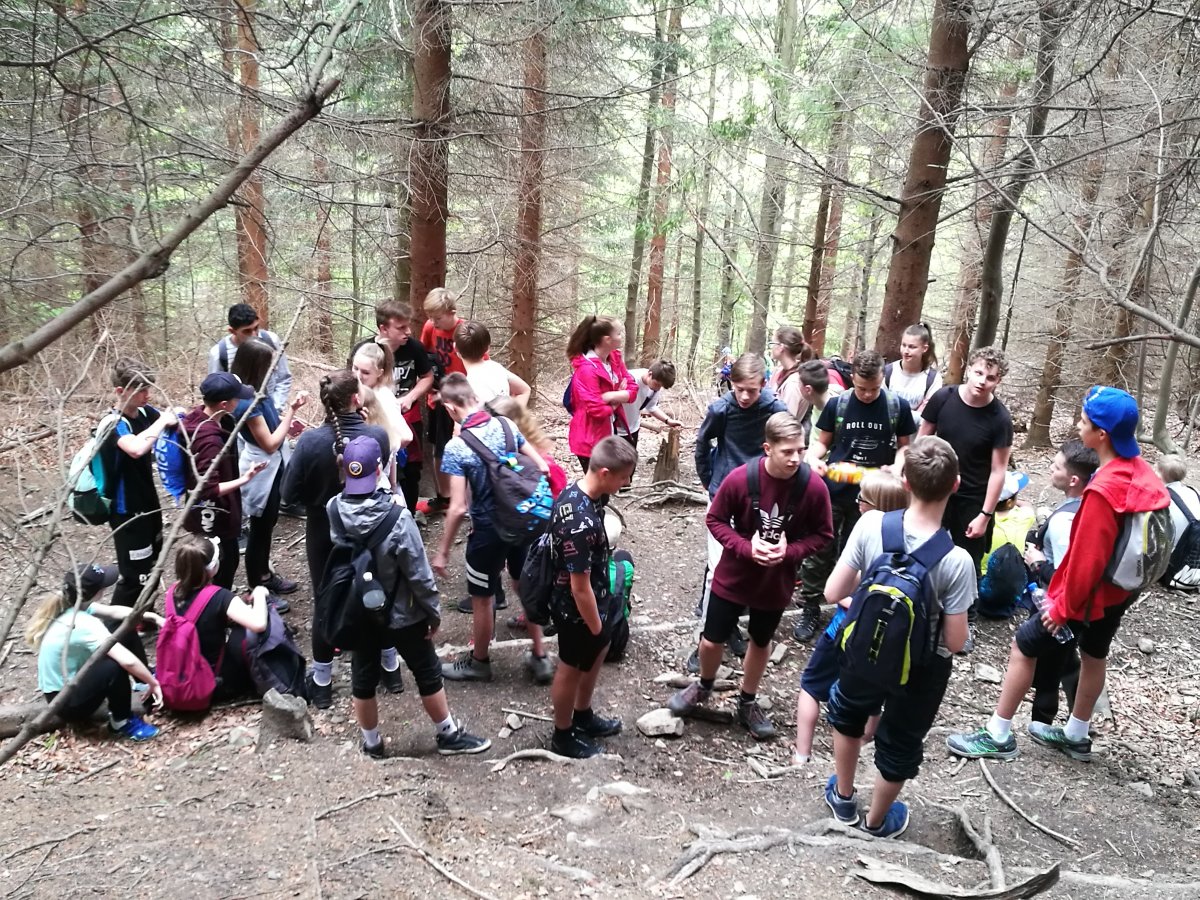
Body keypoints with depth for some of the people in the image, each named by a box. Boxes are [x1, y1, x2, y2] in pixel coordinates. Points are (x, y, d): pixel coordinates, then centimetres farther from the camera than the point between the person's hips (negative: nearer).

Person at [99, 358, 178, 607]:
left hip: (148, 501, 9)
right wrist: (162, 421, -34)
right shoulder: (114, 424, -26)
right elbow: (136, 448, -48)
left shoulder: (144, 411, -3)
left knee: (152, 564, 24)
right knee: (135, 575, -1)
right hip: (126, 511, -9)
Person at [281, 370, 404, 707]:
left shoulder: (311, 441, -21)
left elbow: (290, 493, -13)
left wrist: (318, 498, 3)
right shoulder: (378, 435, -19)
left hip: (324, 534, -1)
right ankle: (391, 669, 36)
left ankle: (322, 683, 27)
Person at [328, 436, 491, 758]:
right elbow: (418, 573, -21)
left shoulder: (333, 510, -17)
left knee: (363, 679, 20)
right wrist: (434, 611, -4)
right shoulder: (397, 517, -29)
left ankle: (371, 743, 37)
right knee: (428, 674, 16)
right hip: (401, 614, -4)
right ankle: (449, 735, 32)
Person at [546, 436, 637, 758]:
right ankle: (563, 736, 38)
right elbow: (580, 588, -29)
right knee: (572, 670, 14)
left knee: (597, 654, 27)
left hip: (594, 598, 9)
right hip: (577, 610, -9)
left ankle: (583, 716, 50)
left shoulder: (574, 491, -8)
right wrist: (596, 626, -13)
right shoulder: (582, 523, -38)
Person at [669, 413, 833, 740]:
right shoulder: (740, 478, -23)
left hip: (777, 582, 1)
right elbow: (715, 519, -9)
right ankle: (704, 686, 44)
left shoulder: (814, 487, -20)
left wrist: (789, 551, -23)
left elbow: (822, 534, -6)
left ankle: (747, 703, 44)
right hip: (733, 575, -1)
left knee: (761, 641, 20)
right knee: (712, 639, 11)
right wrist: (746, 548, -23)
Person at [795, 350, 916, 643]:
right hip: (832, 491, 0)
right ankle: (810, 610, 19)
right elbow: (821, 441, 5)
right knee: (819, 552, 6)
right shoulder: (837, 404, -4)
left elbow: (905, 446, 5)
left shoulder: (898, 407, -4)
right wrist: (812, 459, -17)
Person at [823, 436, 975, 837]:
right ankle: (876, 820, 49)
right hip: (921, 668, -2)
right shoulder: (956, 561, -29)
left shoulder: (870, 525, -25)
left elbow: (833, 593, -17)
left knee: (848, 715, 33)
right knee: (899, 743, 25)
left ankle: (843, 797, 53)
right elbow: (954, 642, -21)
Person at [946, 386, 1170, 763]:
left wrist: (1063, 606, -15)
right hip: (1118, 590, 9)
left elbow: (1087, 557, -27)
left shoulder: (1104, 490, -32)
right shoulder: (1141, 471, -5)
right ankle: (1076, 736, 40)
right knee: (1094, 656, 22)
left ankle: (998, 736, 13)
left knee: (1023, 647, 3)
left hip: (1089, 595, -9)